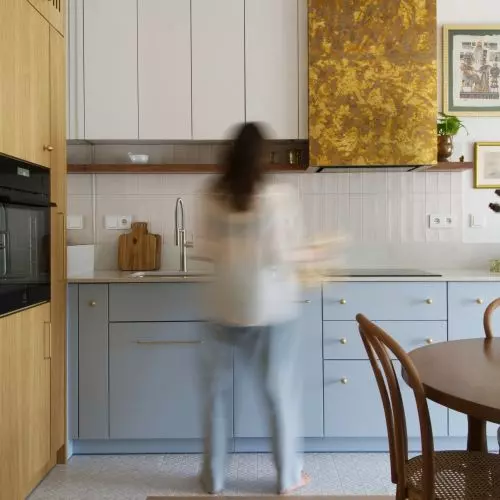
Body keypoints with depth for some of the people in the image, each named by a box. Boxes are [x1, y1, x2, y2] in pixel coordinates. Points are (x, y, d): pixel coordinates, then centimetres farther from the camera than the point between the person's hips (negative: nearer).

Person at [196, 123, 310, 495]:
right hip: (270, 307, -2)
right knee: (281, 392, 12)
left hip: (225, 306, 3)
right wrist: (302, 255, 9)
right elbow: (283, 255, -12)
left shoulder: (213, 196, -1)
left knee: (217, 391, 15)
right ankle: (289, 476, 27)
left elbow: (206, 250, 3)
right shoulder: (278, 196, -10)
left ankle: (214, 476, 27)